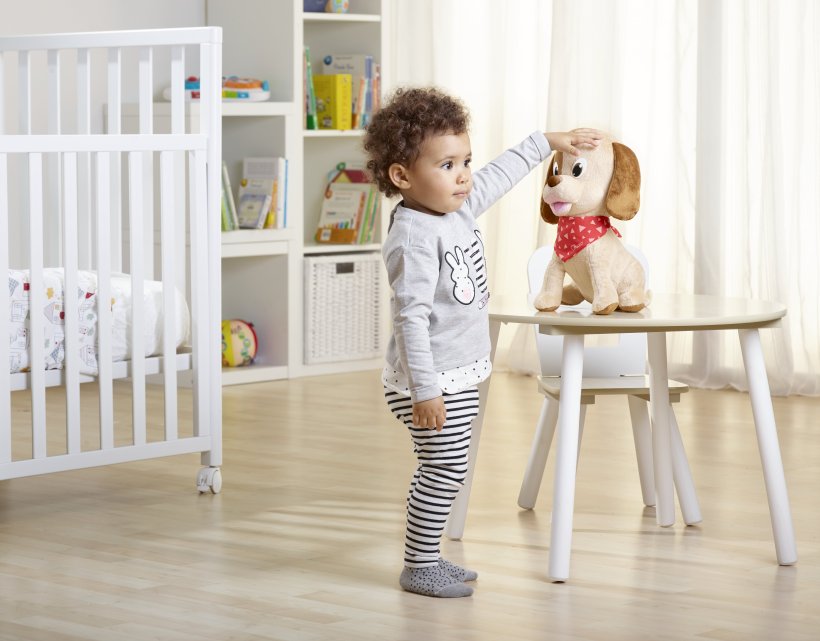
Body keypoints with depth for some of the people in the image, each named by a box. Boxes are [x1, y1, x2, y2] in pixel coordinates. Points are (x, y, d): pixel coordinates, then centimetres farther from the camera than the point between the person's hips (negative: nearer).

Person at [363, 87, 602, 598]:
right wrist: (425, 390, -29)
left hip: (461, 375, 9)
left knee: (447, 470, 14)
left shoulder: (459, 207, 4)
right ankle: (418, 566, 6)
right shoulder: (414, 236, -23)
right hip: (433, 381, -9)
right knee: (445, 469, -5)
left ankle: (428, 558, 24)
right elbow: (412, 316, -27)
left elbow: (500, 173, 24)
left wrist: (549, 142, 31)